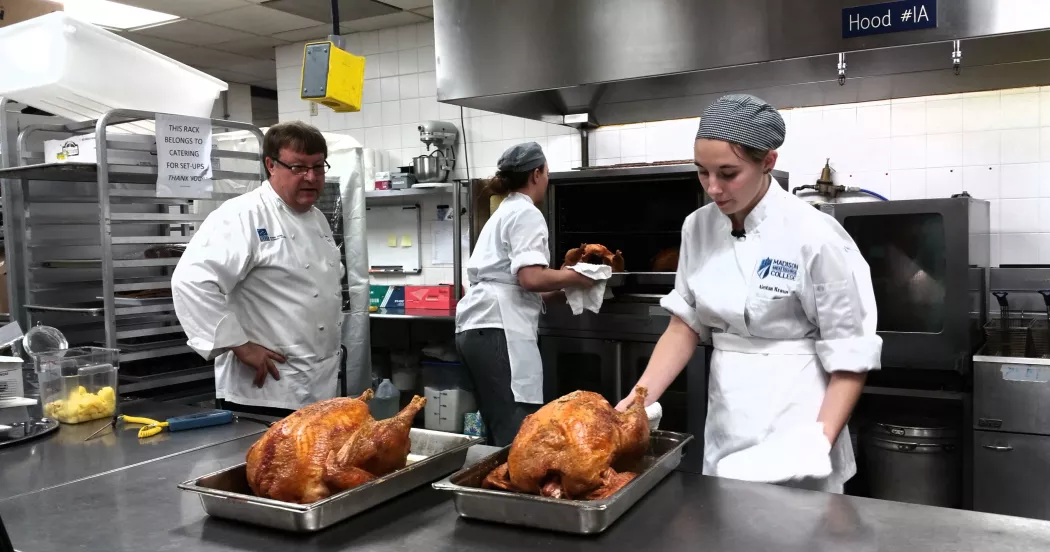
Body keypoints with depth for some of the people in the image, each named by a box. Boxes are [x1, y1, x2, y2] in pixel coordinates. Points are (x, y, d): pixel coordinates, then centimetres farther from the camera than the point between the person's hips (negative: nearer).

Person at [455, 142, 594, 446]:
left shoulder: (503, 213, 25)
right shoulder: (526, 213, -3)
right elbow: (531, 278, -18)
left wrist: (561, 289, 23)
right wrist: (574, 277, -2)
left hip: (475, 328, 10)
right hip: (498, 329, -10)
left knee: (503, 433, 11)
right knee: (518, 436, -10)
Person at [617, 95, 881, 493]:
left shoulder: (814, 236, -17)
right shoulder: (698, 228, -1)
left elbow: (850, 355, -12)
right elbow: (685, 325, 5)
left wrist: (820, 442, -21)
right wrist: (639, 399, -6)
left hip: (794, 426, -5)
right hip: (726, 429, 5)